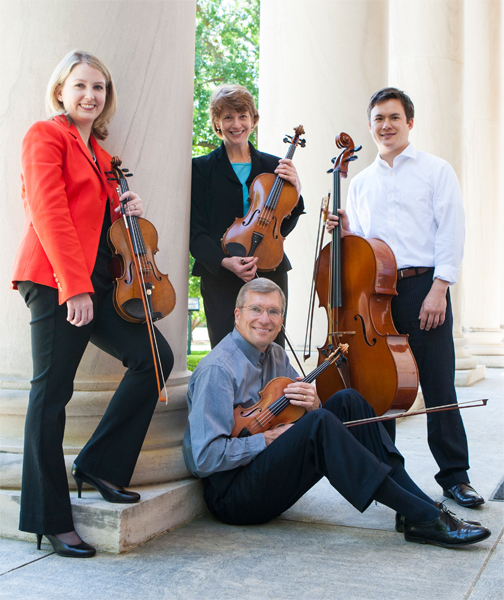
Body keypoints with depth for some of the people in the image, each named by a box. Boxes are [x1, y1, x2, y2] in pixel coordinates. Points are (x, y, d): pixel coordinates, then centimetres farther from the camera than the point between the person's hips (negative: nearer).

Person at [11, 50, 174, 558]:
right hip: (56, 280, -8)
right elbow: (50, 213, -13)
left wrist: (126, 209, 7)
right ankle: (50, 518, 5)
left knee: (154, 356, 1)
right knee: (52, 391, -4)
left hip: (97, 281, 8)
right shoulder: (46, 135, -1)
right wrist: (75, 286, -19)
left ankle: (99, 465, 12)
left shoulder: (98, 153, 23)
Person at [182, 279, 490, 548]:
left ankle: (421, 503, -12)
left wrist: (313, 404, -10)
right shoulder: (217, 369, -16)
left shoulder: (277, 356, 11)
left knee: (347, 401, -5)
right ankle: (422, 517, -26)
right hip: (231, 494, -8)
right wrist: (266, 439, -18)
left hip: (271, 476, 8)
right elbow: (205, 456, -22)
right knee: (318, 423, -31)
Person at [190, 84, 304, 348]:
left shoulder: (273, 166, 11)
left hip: (269, 274, 2)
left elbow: (282, 229, 8)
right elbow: (196, 233, -2)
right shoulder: (202, 168, 4)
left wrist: (294, 192, -8)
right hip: (220, 277, -2)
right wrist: (225, 261, -19)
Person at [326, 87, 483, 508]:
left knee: (439, 384, -3)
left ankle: (455, 475, 8)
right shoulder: (360, 183, 19)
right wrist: (345, 230, 1)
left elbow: (450, 233, -2)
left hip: (423, 288, -4)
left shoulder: (436, 170, 7)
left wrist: (439, 288, -12)